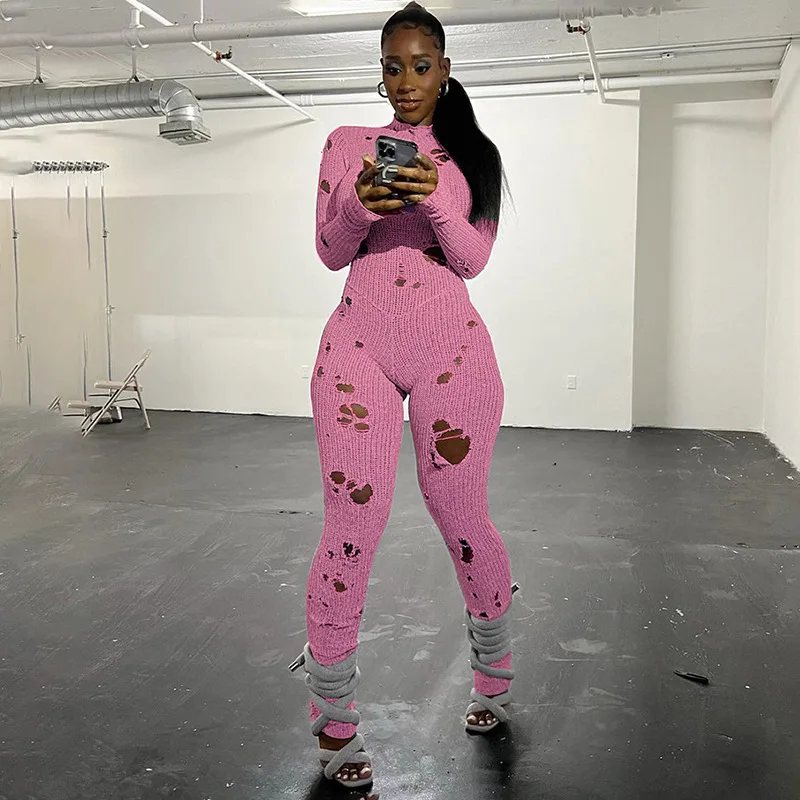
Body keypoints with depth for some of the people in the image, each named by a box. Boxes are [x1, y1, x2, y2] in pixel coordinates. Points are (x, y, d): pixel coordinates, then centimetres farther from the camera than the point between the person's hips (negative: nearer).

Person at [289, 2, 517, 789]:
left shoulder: (471, 156, 12)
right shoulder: (347, 143, 12)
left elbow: (472, 259, 1)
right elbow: (330, 252, 6)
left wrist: (432, 198, -16)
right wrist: (361, 205, -14)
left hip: (451, 351, 1)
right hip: (360, 345, 0)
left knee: (460, 518, 4)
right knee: (352, 524, -7)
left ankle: (494, 671, 31)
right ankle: (333, 719, 9)